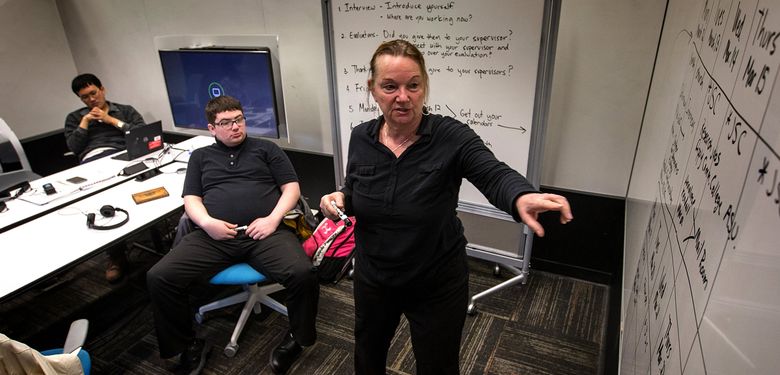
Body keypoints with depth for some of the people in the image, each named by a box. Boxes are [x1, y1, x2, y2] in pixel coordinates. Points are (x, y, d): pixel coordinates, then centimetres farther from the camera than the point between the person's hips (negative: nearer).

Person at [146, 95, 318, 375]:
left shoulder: (265, 148, 18)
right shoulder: (200, 156, 24)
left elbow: (292, 187, 10)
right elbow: (191, 199, 15)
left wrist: (273, 219, -7)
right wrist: (207, 222, -8)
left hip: (265, 232, -2)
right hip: (214, 236, 3)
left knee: (303, 274, -28)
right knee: (158, 278, -17)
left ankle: (296, 339, 1)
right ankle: (189, 344, 7)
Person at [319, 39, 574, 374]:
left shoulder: (451, 137, -21)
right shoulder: (361, 138, -8)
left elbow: (495, 175, -35)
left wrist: (522, 197, -57)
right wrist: (340, 198, -17)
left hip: (437, 285, -3)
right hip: (372, 278, 4)